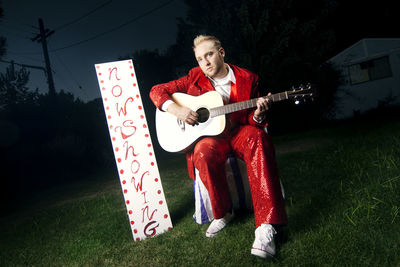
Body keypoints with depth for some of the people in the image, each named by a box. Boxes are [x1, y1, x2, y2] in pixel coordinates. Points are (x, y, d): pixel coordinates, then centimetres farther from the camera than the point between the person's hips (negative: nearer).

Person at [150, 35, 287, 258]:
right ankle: (223, 213, -9)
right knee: (204, 155, -37)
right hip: (208, 135, 0)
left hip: (238, 131, 0)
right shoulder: (195, 78, 4)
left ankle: (266, 226, -41)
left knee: (257, 137, -36)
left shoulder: (247, 79, 5)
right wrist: (177, 109, -14)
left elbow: (253, 121, 8)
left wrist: (258, 114, -17)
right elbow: (157, 91, 4)